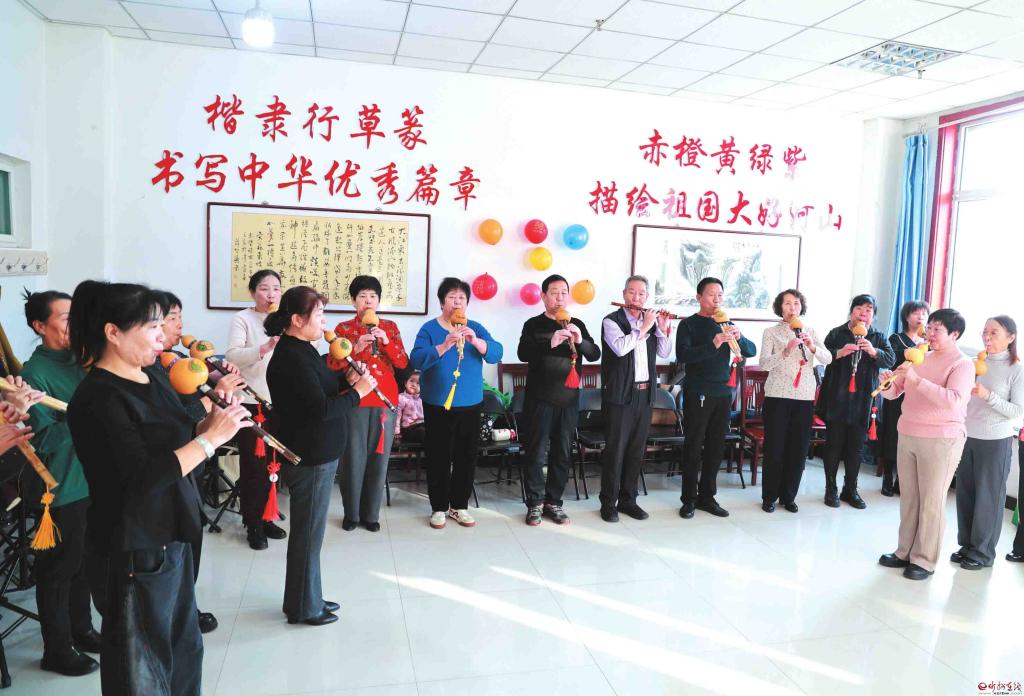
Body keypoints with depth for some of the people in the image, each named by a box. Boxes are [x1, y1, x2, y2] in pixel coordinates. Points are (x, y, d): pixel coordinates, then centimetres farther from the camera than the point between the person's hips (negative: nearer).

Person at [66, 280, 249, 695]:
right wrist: (212, 437, -25)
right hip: (137, 544, -9)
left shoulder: (153, 377, 6)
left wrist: (211, 422, -5)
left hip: (172, 534, 9)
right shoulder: (97, 398, -21)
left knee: (184, 649, 24)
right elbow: (143, 478, -29)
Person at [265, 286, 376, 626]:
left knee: (310, 530, 20)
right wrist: (358, 391, -15)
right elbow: (322, 409, -27)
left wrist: (346, 378, 0)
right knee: (308, 533, 4)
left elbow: (321, 387, 17)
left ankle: (309, 597, 34)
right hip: (309, 458, -10)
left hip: (317, 454, 10)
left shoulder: (301, 351, 10)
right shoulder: (291, 359, -22)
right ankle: (303, 607, 20)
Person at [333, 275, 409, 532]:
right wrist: (356, 348, -19)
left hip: (385, 400, 2)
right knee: (354, 457, 1)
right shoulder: (343, 328, 3)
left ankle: (371, 513, 19)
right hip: (354, 400, -2)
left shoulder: (390, 327, 9)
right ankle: (351, 513, 17)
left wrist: (386, 341, -15)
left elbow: (403, 363, 0)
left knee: (379, 457, 6)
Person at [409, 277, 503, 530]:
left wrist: (475, 341, -26)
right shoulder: (429, 329, -4)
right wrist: (445, 345, -32)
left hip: (470, 404, 3)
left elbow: (496, 353, -8)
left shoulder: (475, 328, 5)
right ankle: (438, 507, 18)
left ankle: (459, 505, 24)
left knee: (467, 457, 9)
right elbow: (416, 360, -18)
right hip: (438, 405, -3)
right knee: (439, 458, 4)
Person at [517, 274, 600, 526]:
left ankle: (553, 502, 19)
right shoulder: (533, 324, 0)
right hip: (539, 399, -3)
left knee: (562, 454, 8)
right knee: (536, 453, -1)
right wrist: (550, 343, -31)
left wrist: (580, 340, -19)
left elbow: (595, 354, 2)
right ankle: (535, 503, 11)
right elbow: (523, 354, -15)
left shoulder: (577, 325, 10)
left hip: (569, 400, 3)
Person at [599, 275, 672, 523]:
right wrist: (644, 328, -15)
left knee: (637, 450, 11)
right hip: (619, 394, -6)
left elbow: (665, 353, 10)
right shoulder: (612, 321, -5)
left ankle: (628, 499, 21)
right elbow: (620, 348, -23)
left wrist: (662, 328, -4)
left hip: (644, 393, 6)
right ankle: (608, 502, 9)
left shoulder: (651, 321, 12)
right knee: (615, 449, -1)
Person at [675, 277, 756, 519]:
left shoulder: (726, 324, 12)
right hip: (697, 394, -5)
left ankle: (707, 496, 19)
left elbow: (752, 351, 7)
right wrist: (712, 345, -28)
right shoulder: (689, 324, -3)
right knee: (693, 447, 1)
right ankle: (689, 499, 9)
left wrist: (739, 338, -13)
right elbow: (682, 355, -17)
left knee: (716, 447, 9)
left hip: (723, 393, 5)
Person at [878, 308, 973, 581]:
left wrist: (917, 379, -27)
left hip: (941, 439, -6)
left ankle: (924, 560, 11)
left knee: (931, 502, 1)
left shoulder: (962, 364, -7)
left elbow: (953, 400, -24)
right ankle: (905, 552, 23)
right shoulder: (919, 358, 12)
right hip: (907, 435, 6)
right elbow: (894, 393, 11)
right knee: (908, 498, 12)